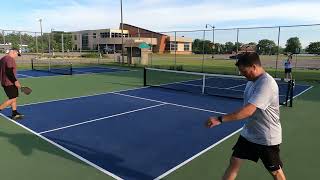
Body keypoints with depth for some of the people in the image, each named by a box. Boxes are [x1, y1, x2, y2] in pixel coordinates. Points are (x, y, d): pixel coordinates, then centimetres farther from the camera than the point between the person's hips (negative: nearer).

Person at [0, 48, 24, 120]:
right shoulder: (10, 59, -15)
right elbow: (9, 72, -24)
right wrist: (15, 81, -22)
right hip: (10, 83, -10)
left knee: (14, 98, 13)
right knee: (12, 99, -4)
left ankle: (15, 114, 15)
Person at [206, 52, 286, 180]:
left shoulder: (266, 84, -27)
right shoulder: (252, 80, 2)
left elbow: (248, 111, -35)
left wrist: (220, 119, -37)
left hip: (267, 138, -7)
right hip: (248, 134, 8)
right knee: (234, 163, 7)